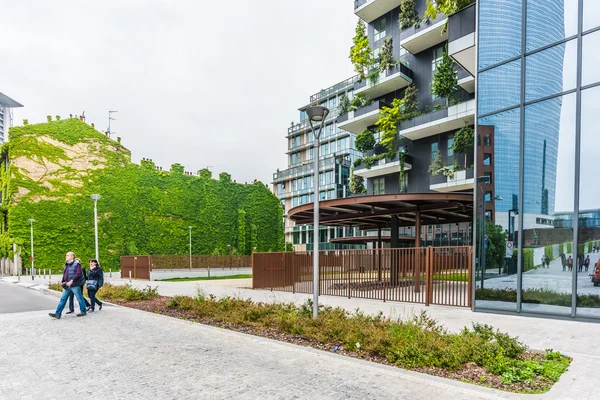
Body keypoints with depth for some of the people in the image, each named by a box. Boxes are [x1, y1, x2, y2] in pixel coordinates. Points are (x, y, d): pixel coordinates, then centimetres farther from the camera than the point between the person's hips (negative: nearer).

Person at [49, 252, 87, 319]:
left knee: (79, 298, 3)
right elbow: (64, 274, 24)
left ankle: (83, 311, 15)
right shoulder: (67, 265, 16)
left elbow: (78, 274, -20)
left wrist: (71, 281, -24)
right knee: (63, 299, 4)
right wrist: (63, 282, 12)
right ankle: (57, 314, 5)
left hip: (75, 285, -8)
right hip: (67, 285, 8)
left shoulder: (76, 264, -9)